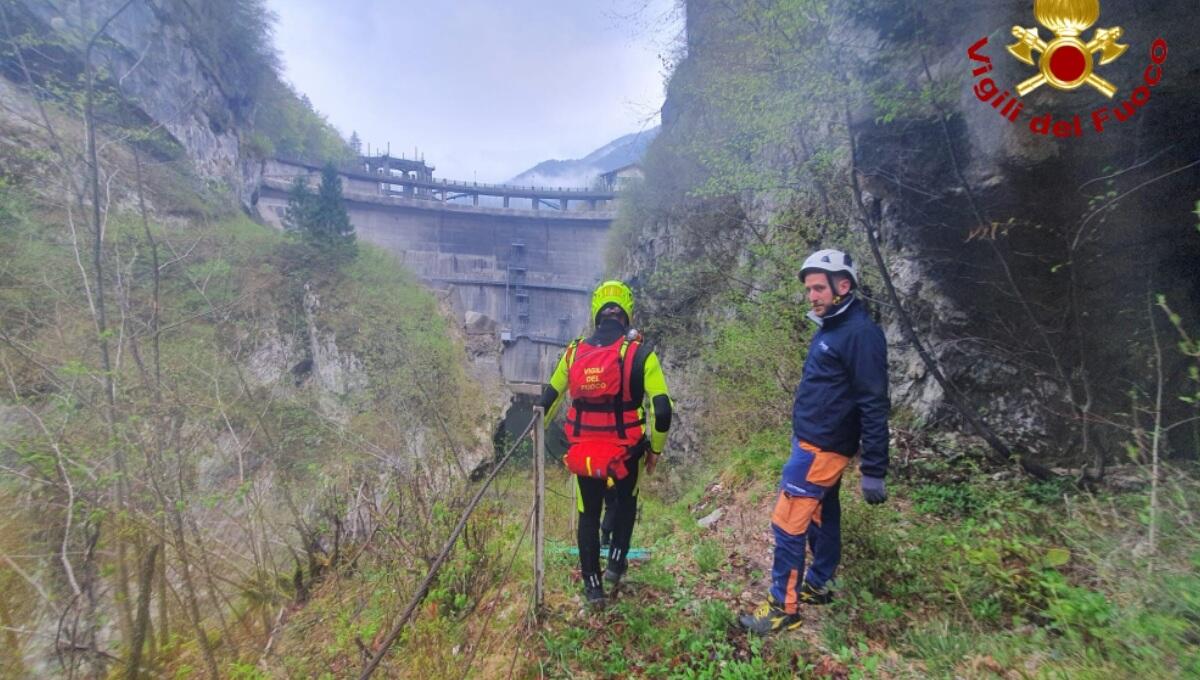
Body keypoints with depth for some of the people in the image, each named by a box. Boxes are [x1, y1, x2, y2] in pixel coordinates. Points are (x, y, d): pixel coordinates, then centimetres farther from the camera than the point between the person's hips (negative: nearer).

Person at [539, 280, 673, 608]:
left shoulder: (574, 352, -1)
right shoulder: (641, 354, -11)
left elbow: (549, 398, 10)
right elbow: (662, 411, -14)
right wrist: (655, 449, 3)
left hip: (582, 453, 2)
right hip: (625, 454, -1)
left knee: (589, 515, 20)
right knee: (625, 502, 30)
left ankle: (592, 586, 30)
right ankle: (616, 562, 29)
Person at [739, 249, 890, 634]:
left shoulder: (860, 333, -19)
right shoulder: (830, 328, 11)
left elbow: (874, 405, -21)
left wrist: (874, 470, -20)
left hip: (821, 448, -9)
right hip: (813, 442, 9)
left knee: (787, 524, -4)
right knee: (821, 518, 20)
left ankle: (784, 608, 9)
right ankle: (817, 586, 36)